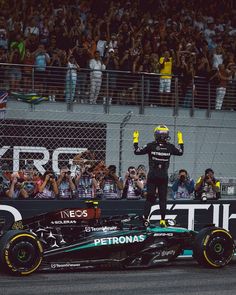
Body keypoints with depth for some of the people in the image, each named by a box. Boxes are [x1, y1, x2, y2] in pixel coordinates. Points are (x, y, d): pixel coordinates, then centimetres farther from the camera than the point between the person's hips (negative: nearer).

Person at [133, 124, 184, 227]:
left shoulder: (151, 146, -7)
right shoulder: (170, 147, -3)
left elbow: (137, 151, -3)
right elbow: (181, 152, 15)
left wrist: (135, 140, 10)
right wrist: (180, 141, 27)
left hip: (152, 176, -1)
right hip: (164, 176, 1)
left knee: (150, 197, 5)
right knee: (163, 198, 8)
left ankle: (145, 217, -6)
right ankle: (163, 220, 6)